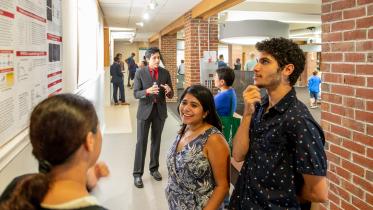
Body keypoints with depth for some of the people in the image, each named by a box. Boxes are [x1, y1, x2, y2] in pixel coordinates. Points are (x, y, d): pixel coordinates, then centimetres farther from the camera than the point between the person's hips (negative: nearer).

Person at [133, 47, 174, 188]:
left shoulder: (165, 73, 2)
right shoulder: (140, 73, -5)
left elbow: (170, 95, 3)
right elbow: (136, 93, -9)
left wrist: (169, 91, -21)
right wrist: (147, 91, -28)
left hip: (160, 111, 3)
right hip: (145, 110, -2)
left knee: (156, 141, 13)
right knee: (141, 142, -2)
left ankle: (154, 168, 27)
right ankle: (137, 173, 6)